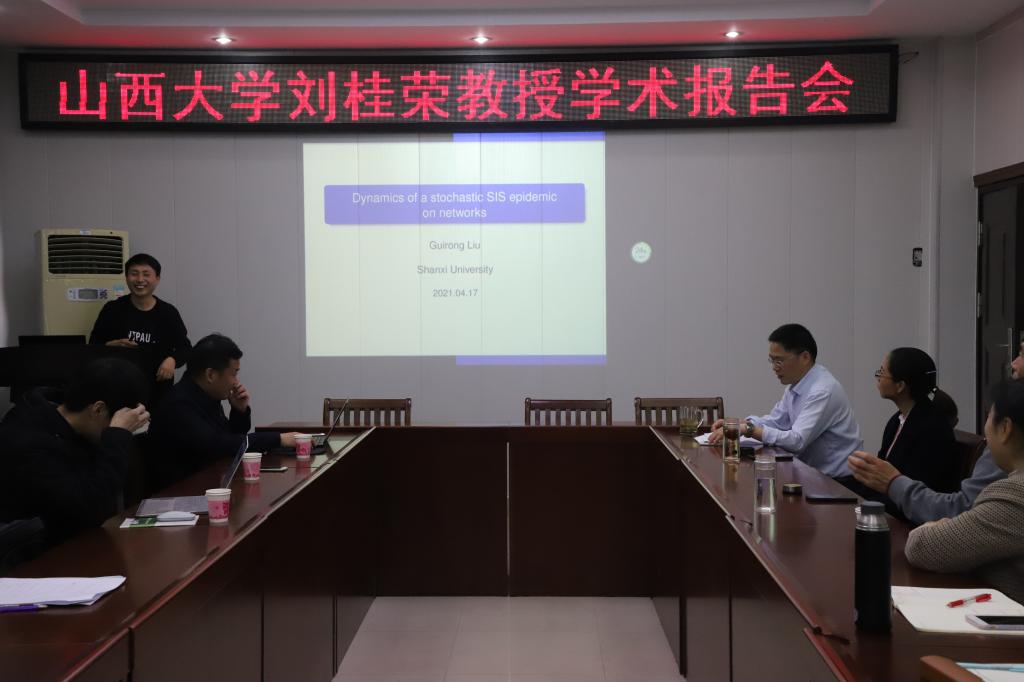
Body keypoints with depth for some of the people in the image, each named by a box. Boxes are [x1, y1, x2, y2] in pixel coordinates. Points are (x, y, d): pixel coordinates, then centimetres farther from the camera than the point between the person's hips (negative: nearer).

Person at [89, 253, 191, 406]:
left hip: (158, 391, 1)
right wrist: (112, 346, -13)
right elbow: (93, 345, 7)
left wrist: (172, 360, -15)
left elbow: (185, 348, 5)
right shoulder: (113, 309, 2)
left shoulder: (168, 313, 2)